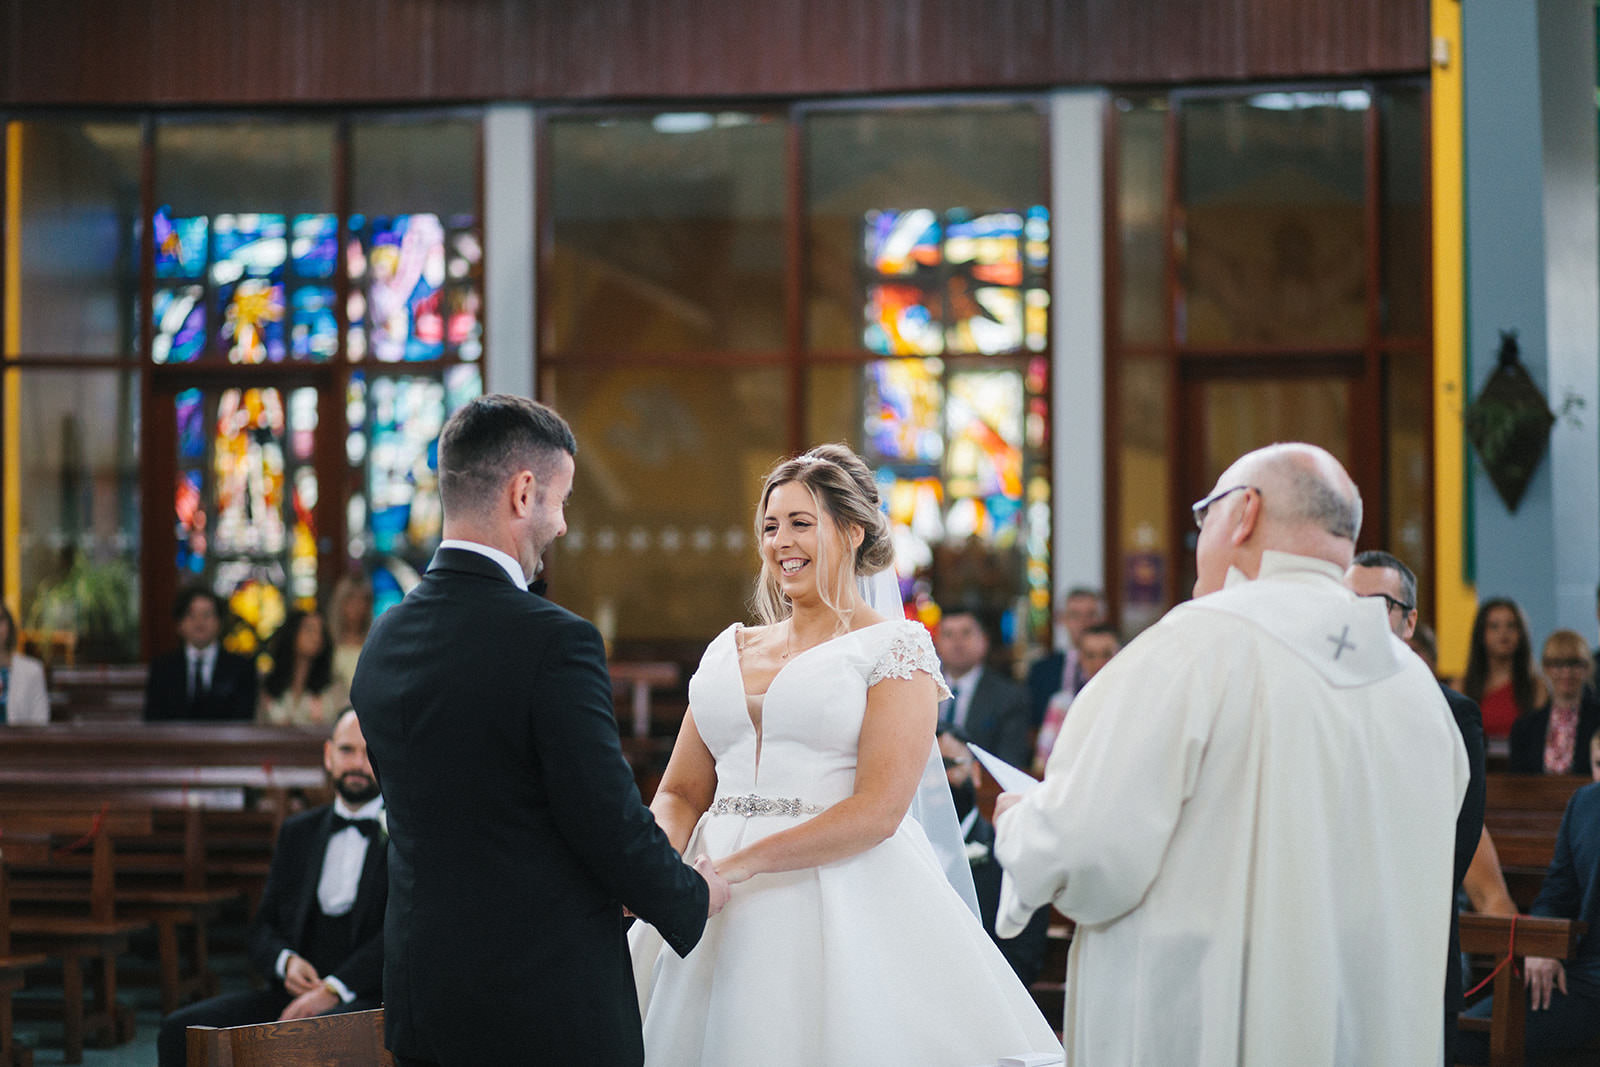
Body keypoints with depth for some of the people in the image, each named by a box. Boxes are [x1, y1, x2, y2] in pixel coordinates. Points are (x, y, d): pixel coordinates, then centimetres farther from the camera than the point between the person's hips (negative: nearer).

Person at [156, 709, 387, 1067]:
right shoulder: (298, 832, 20)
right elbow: (263, 927, 19)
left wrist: (333, 989, -20)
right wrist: (285, 961, -5)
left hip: (369, 998, -6)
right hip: (297, 992, 6)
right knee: (180, 1030, -17)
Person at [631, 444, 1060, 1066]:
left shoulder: (895, 649, -1)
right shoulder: (730, 650, 17)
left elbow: (879, 810, -13)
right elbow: (680, 794, 14)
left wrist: (739, 864, -19)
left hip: (845, 893, -5)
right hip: (721, 916, 5)